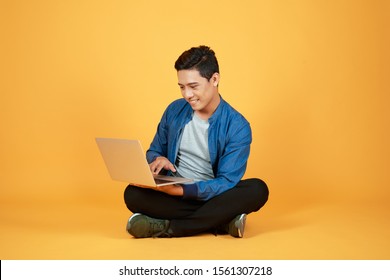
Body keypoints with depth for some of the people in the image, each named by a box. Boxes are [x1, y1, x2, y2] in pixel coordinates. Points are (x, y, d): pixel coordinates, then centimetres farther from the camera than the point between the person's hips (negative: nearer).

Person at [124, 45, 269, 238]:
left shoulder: (237, 126, -10)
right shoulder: (174, 111, 2)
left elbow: (227, 182, -16)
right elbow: (153, 152, 14)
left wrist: (181, 190, -31)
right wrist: (158, 159, -13)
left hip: (213, 197, -2)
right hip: (174, 196, 2)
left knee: (258, 189, -31)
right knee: (133, 194, -27)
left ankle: (167, 228, -30)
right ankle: (222, 222, -25)